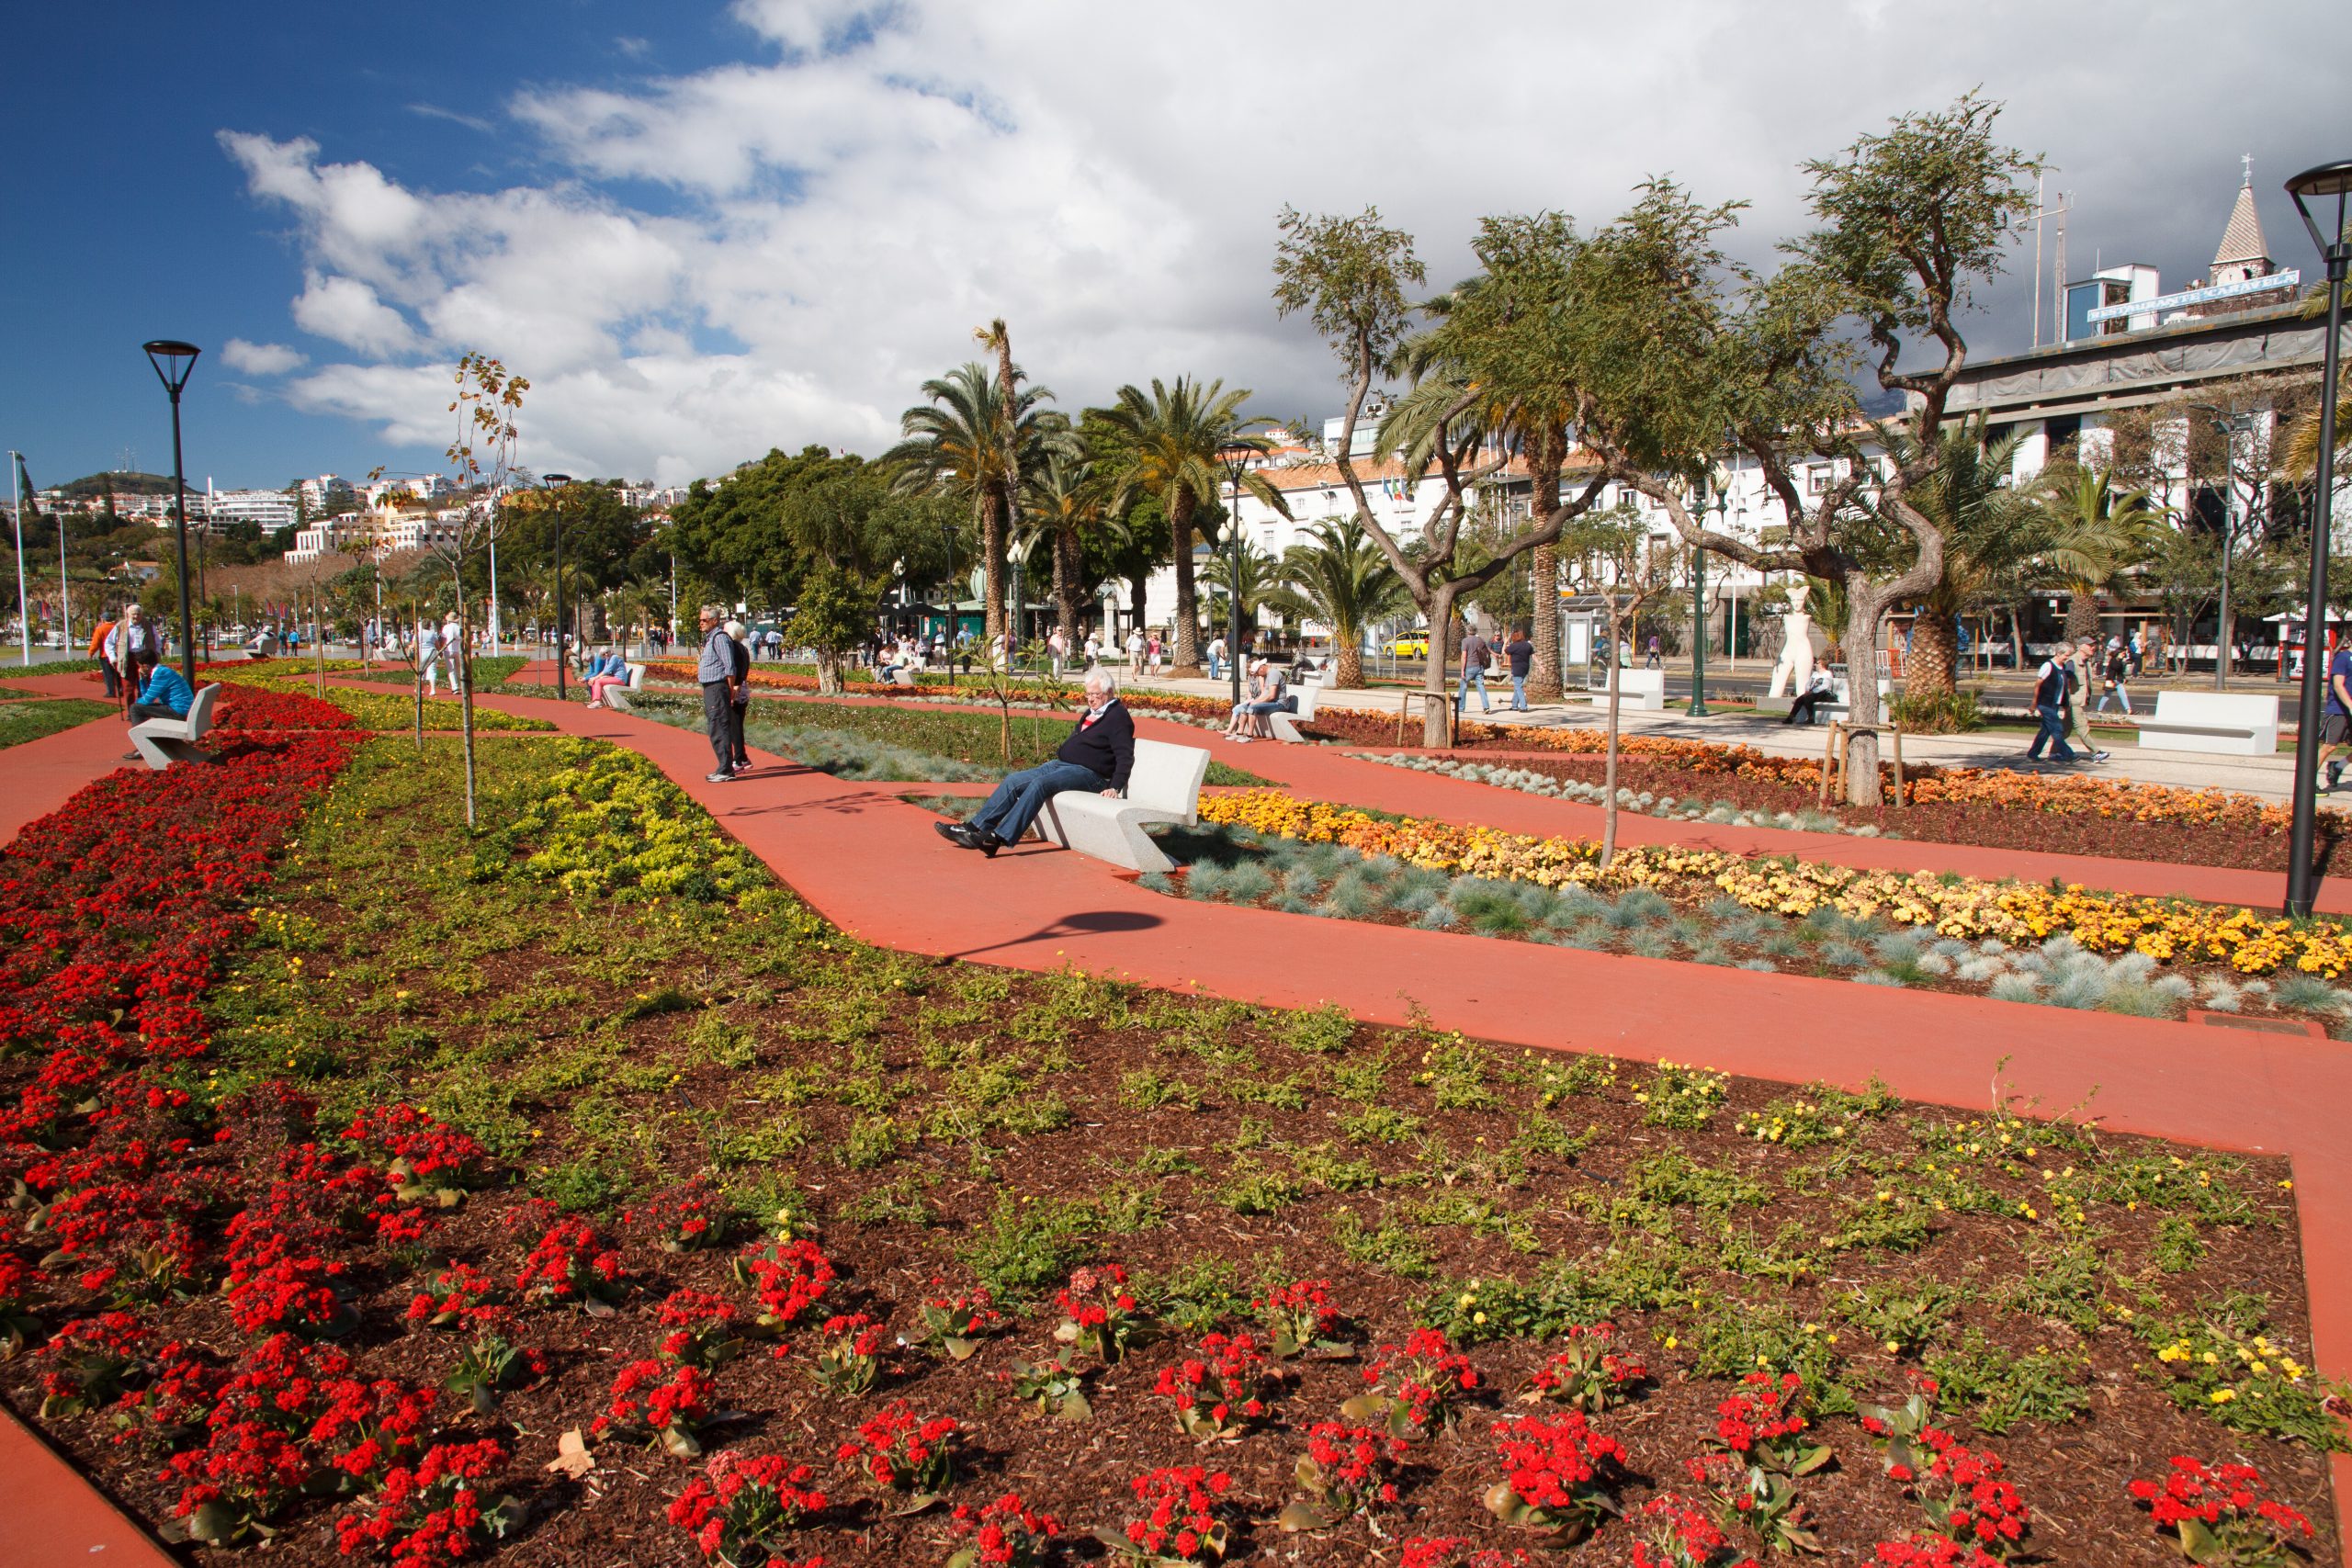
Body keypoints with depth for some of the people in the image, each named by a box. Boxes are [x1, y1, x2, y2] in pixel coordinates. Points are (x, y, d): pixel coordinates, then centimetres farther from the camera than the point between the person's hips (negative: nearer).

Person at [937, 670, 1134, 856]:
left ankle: (999, 837, -37)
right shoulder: (1092, 712, 20)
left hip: (1087, 772, -9)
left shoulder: (1118, 716, -8)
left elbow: (1125, 756, -17)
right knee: (1013, 780, -4)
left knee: (1039, 783, -31)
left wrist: (1115, 787, -27)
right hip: (1061, 764, 10)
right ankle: (975, 827, -9)